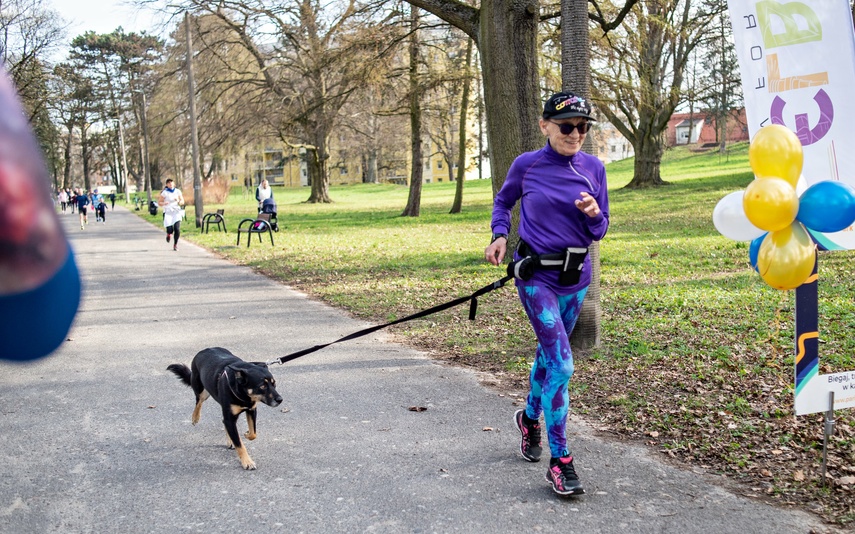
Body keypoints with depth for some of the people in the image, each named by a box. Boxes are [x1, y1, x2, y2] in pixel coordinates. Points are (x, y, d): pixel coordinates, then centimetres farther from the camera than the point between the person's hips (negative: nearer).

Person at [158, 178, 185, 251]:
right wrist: (164, 203, -17)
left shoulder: (178, 191, 6)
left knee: (177, 229, -13)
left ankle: (175, 244, 4)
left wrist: (178, 201, -13)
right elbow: (159, 202, 3)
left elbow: (182, 202, 8)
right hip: (168, 212, -1)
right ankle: (168, 234, 29)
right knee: (170, 230, -11)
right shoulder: (164, 193, 0)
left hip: (176, 212, 1)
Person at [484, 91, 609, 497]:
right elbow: (503, 201, 13)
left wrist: (594, 215, -17)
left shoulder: (593, 168, 0)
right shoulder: (526, 165, -7)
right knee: (562, 364, -14)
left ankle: (530, 417, 47)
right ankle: (560, 462, -7)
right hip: (536, 275, -4)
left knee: (549, 353, 20)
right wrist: (500, 236, -4)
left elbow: (600, 232, 5)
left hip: (576, 276, 4)